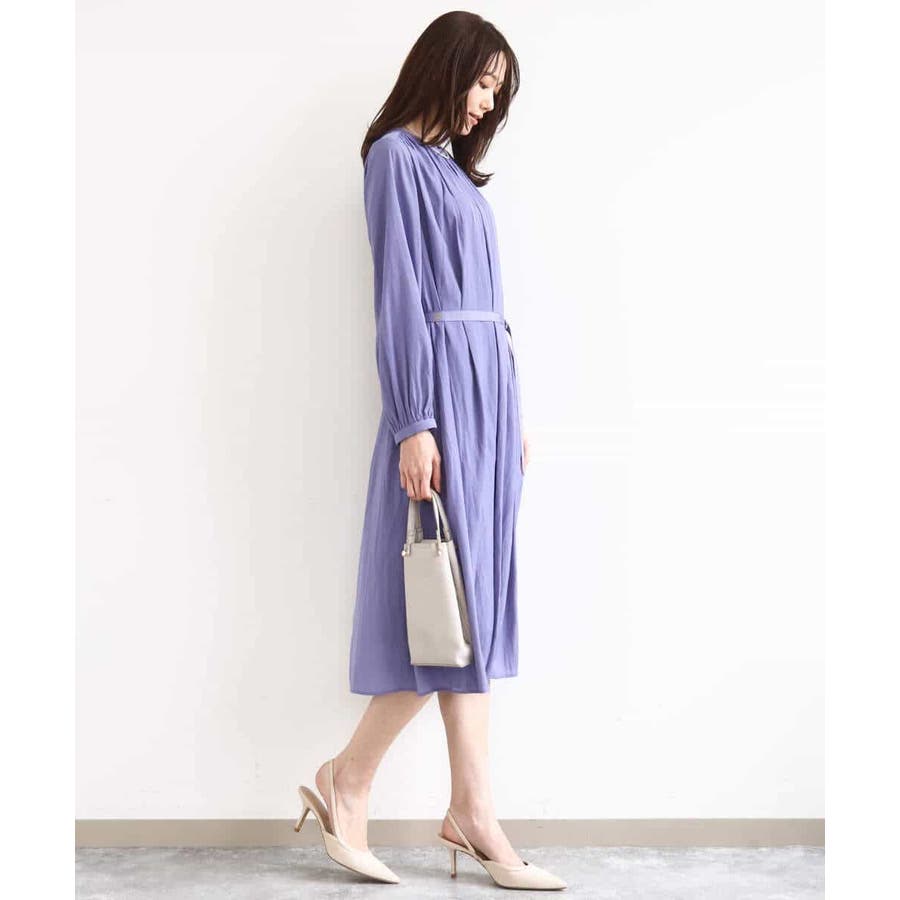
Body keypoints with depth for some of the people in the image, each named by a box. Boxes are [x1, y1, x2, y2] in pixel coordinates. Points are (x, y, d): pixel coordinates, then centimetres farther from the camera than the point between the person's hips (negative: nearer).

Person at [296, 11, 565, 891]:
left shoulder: (454, 165, 20)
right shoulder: (396, 157, -5)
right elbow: (398, 295, -12)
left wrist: (510, 412, 16)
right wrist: (413, 424, -18)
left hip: (488, 385, 9)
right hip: (441, 386, -9)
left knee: (477, 601, 6)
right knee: (453, 599, -7)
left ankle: (471, 810, 11)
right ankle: (348, 779, 9)